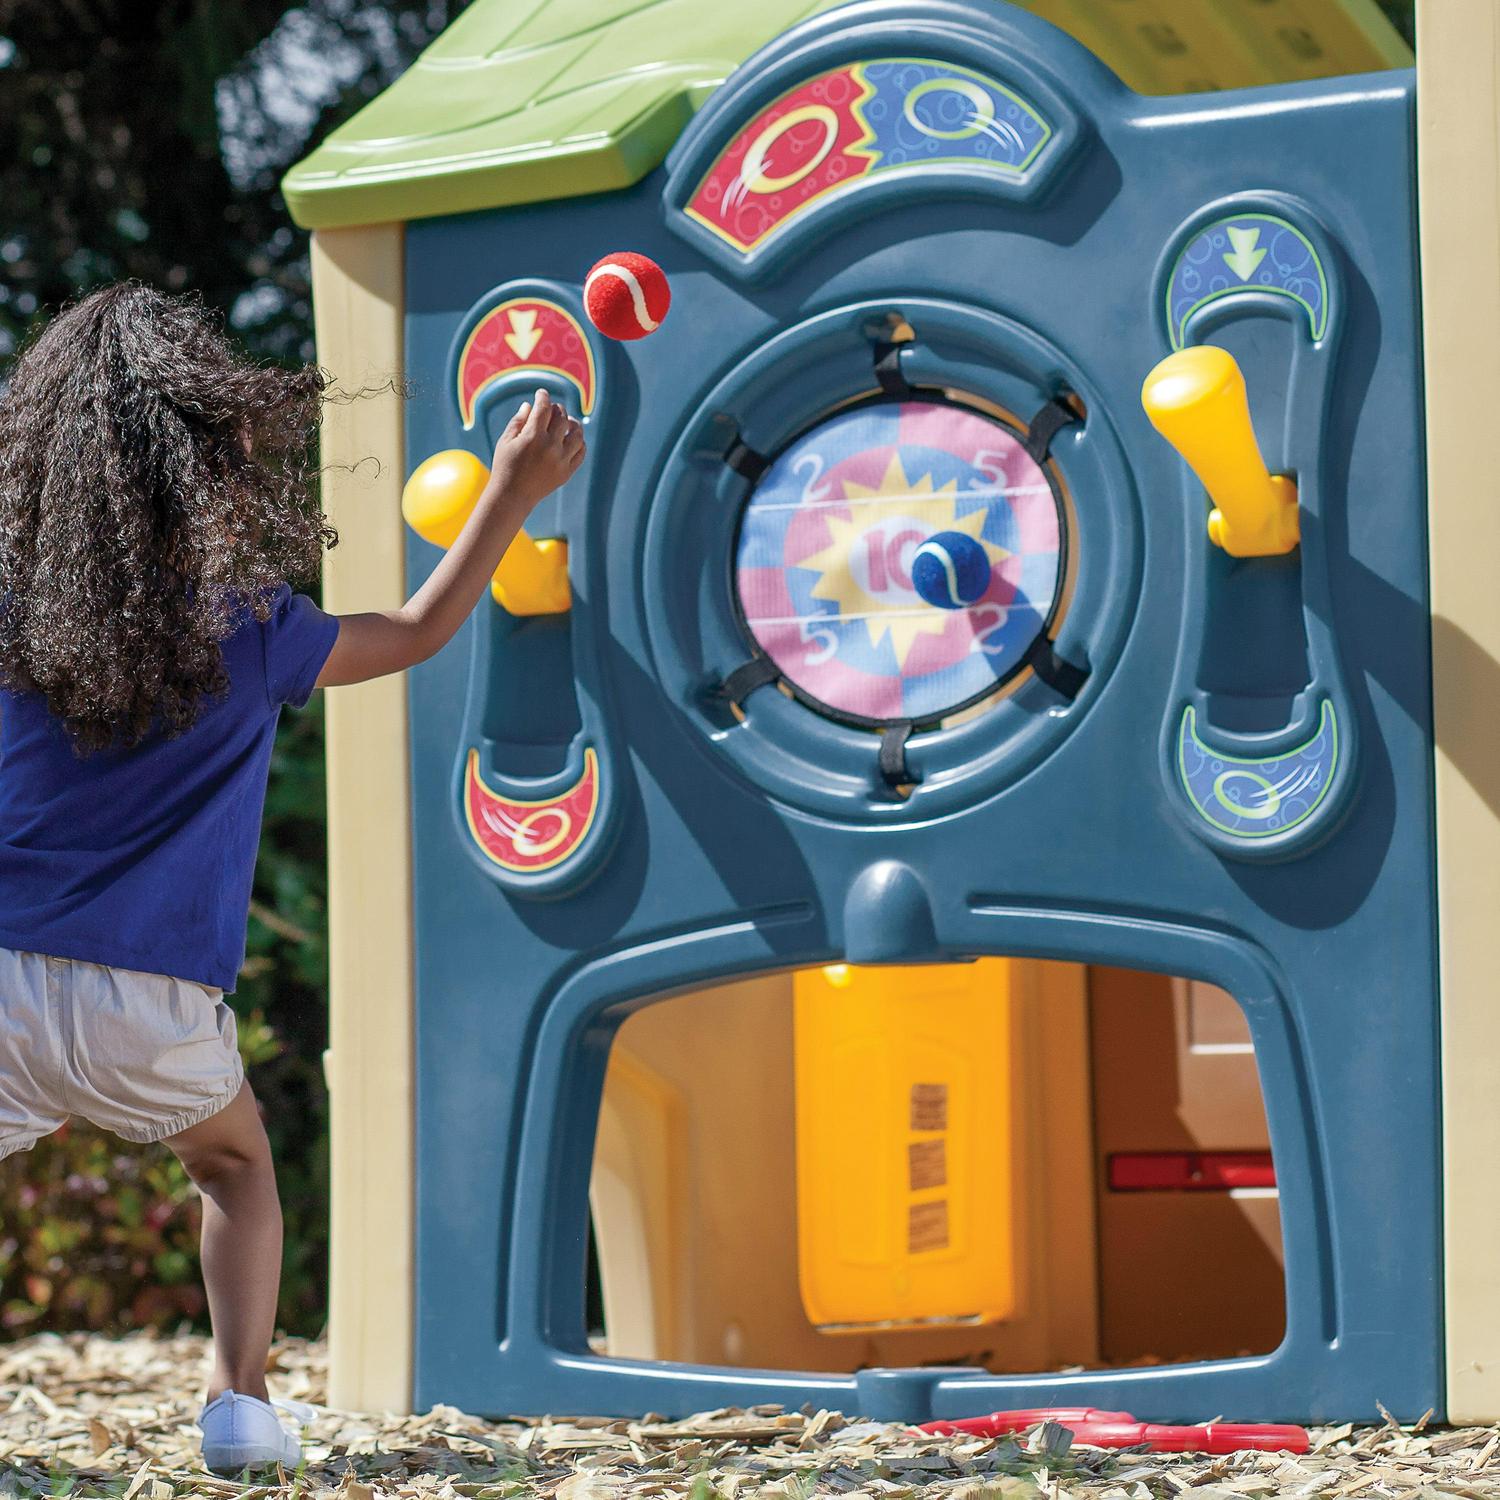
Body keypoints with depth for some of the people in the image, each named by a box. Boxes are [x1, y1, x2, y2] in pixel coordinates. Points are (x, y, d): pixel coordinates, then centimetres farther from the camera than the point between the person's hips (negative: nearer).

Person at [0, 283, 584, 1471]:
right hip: (159, 1009, 0)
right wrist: (515, 492, 19)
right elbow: (420, 633, 11)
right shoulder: (242, 631, -4)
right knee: (237, 1165, 29)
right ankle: (243, 1397, 14)